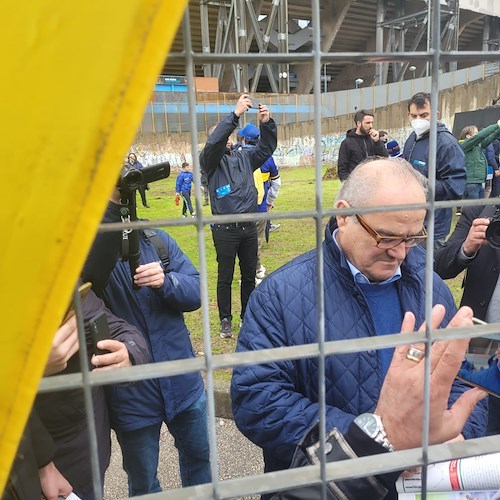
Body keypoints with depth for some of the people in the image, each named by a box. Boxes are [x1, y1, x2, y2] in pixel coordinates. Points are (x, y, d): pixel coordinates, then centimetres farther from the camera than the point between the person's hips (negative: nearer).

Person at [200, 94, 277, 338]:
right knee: (225, 277, 7)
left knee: (249, 275, 15)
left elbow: (267, 147, 8)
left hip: (249, 226, 5)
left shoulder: (244, 157, 13)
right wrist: (235, 113, -24)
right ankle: (225, 320, 22)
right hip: (225, 229, -4)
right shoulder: (210, 160, -1)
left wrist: (267, 123, -10)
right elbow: (214, 143, -20)